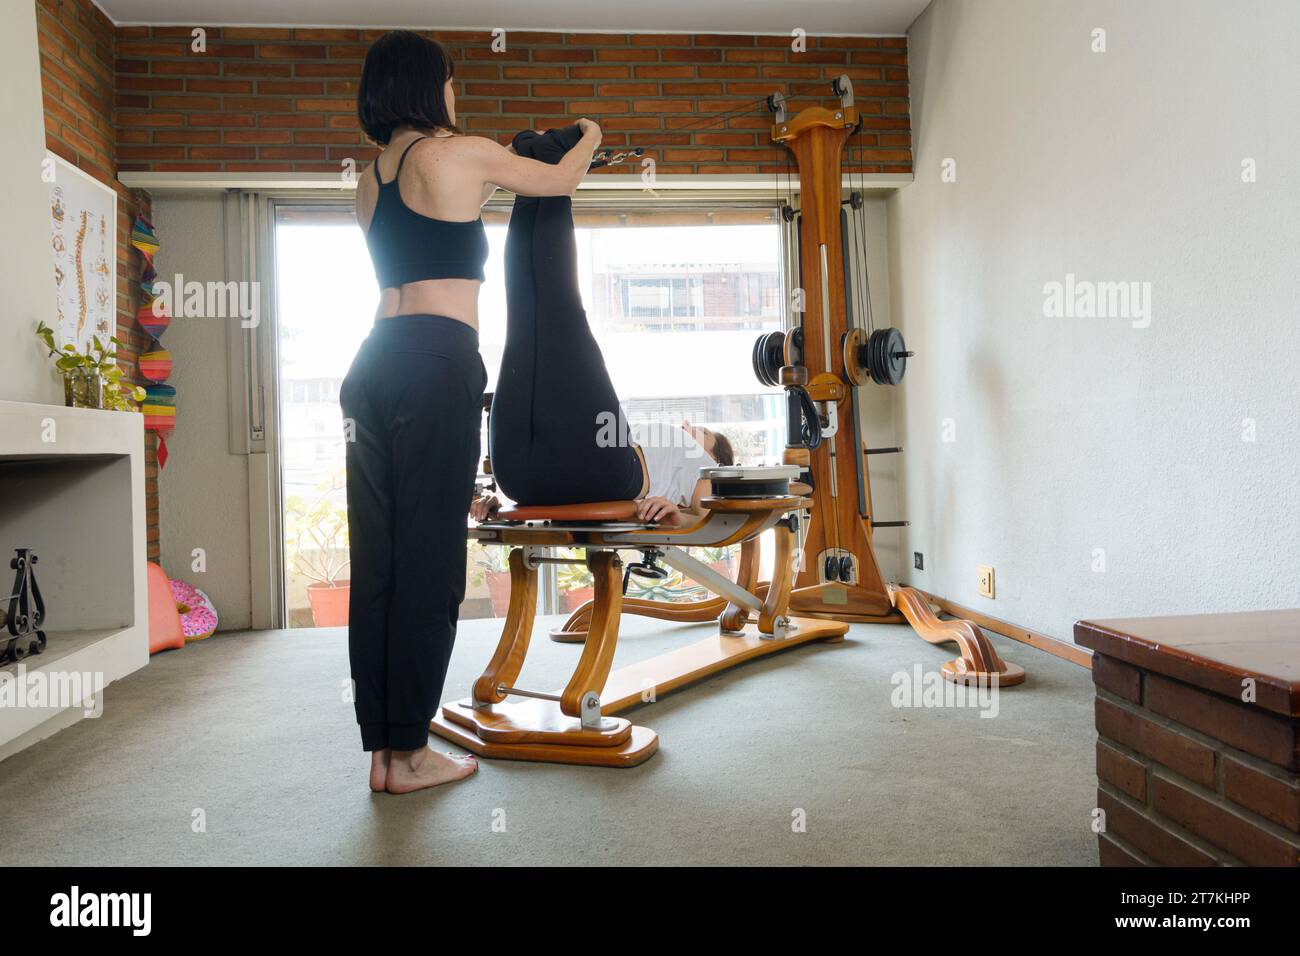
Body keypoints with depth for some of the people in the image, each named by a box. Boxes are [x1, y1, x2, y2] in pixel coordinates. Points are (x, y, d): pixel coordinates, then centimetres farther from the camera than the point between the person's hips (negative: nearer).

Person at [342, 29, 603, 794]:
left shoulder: (373, 178, 22)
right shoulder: (461, 154, 3)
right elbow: (561, 182, 17)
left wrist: (504, 165, 49)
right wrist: (589, 138, 39)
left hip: (375, 366, 8)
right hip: (438, 364, -7)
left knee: (379, 557, 5)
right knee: (429, 557, -5)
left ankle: (381, 748, 11)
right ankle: (409, 752, 2)